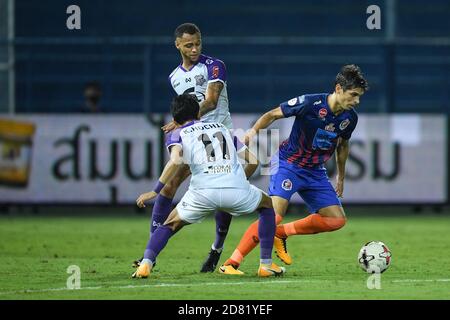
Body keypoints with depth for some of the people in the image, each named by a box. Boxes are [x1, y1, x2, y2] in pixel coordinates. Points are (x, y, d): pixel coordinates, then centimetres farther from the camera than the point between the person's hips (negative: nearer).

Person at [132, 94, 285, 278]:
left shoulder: (177, 135, 18)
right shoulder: (222, 128, 30)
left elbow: (175, 162, -5)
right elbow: (253, 160, 27)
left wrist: (155, 191, -3)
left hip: (203, 193, -1)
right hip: (237, 191, 1)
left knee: (171, 225, 22)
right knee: (267, 205, 31)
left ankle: (146, 264, 0)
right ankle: (266, 265, 23)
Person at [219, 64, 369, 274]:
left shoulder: (350, 117, -5)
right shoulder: (310, 103, -22)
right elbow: (273, 114, -12)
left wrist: (341, 176, 25)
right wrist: (254, 130, -29)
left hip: (315, 172, 7)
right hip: (288, 164, -6)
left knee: (338, 220, -3)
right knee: (274, 215, -24)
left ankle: (281, 233, 11)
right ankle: (230, 264, -18)